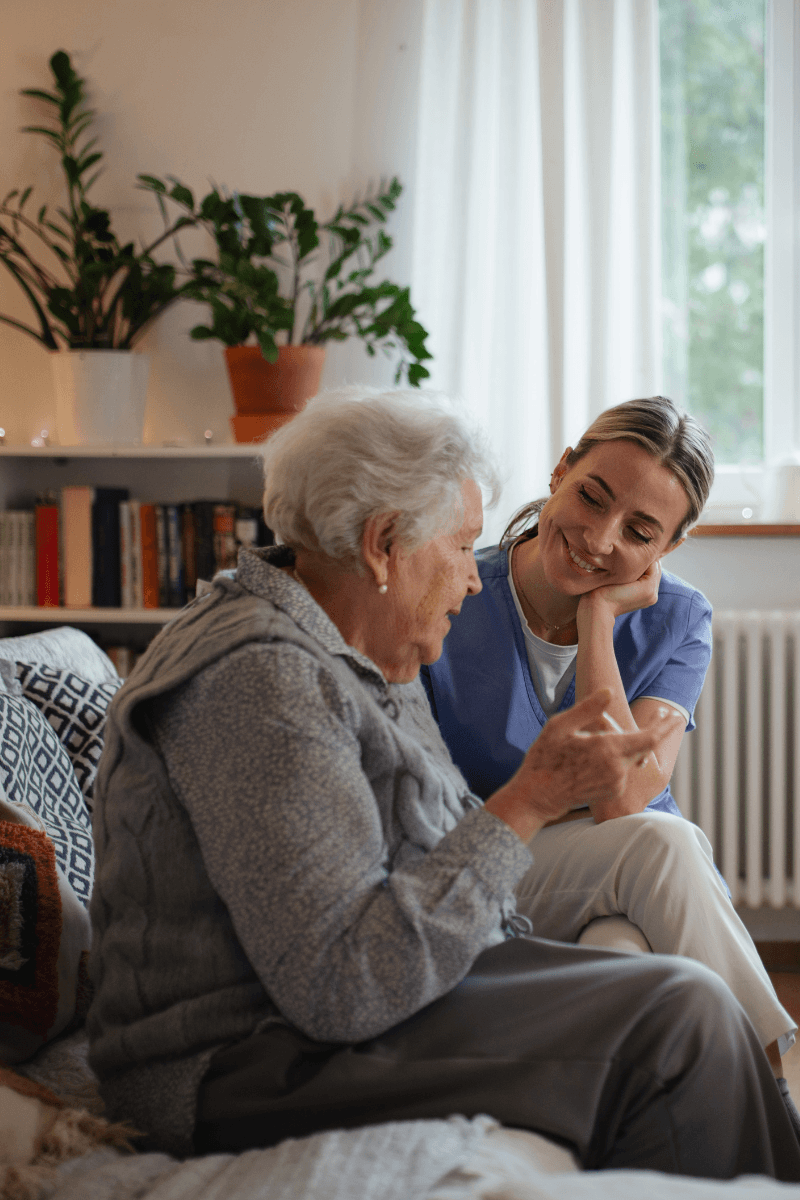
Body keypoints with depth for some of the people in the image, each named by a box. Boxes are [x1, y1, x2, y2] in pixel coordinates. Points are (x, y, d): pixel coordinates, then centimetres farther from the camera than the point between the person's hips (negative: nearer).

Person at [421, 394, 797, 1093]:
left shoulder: (676, 621, -2)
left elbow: (620, 798, -19)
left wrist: (597, 615, -16)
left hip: (651, 891, 2)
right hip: (487, 898, -2)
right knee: (661, 841, -31)